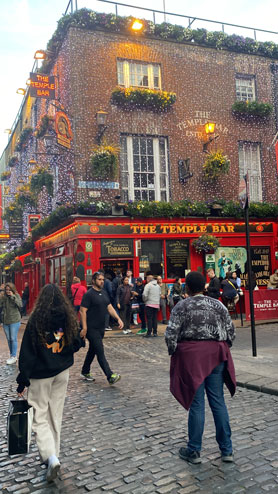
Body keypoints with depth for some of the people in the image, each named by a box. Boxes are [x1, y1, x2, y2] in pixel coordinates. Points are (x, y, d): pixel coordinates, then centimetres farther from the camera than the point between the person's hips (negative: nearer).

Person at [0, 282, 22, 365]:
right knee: (8, 339, 12)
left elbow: (20, 305, -19)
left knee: (13, 339, -4)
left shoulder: (16, 295, -6)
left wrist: (13, 296, -21)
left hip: (14, 321, -5)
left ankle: (14, 356, 3)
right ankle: (11, 355, 24)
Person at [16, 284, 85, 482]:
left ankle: (51, 458, -9)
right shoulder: (69, 317, -6)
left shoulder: (36, 319, -14)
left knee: (40, 417, 5)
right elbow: (77, 343, 1)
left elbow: (27, 352, -13)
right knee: (56, 415, 17)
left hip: (40, 374, -4)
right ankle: (53, 453, 29)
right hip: (62, 372, 4)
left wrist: (23, 381, -8)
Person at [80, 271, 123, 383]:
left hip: (101, 328, 8)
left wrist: (118, 319, -1)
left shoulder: (104, 293, 12)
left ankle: (85, 372, 32)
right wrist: (84, 328, -20)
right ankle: (110, 376, -13)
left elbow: (109, 307, 12)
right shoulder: (89, 294, -12)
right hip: (92, 328, -8)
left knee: (93, 350, 18)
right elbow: (83, 311, -15)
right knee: (100, 352, -10)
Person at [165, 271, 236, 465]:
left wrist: (174, 353, 5)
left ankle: (194, 451, 18)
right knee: (218, 402, 12)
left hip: (192, 357, -3)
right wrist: (222, 350, 15)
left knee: (196, 404, 5)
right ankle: (227, 450, 21)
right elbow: (231, 331, 4)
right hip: (216, 356, 3)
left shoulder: (181, 307, -6)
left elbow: (171, 334, -11)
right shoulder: (218, 305, 4)